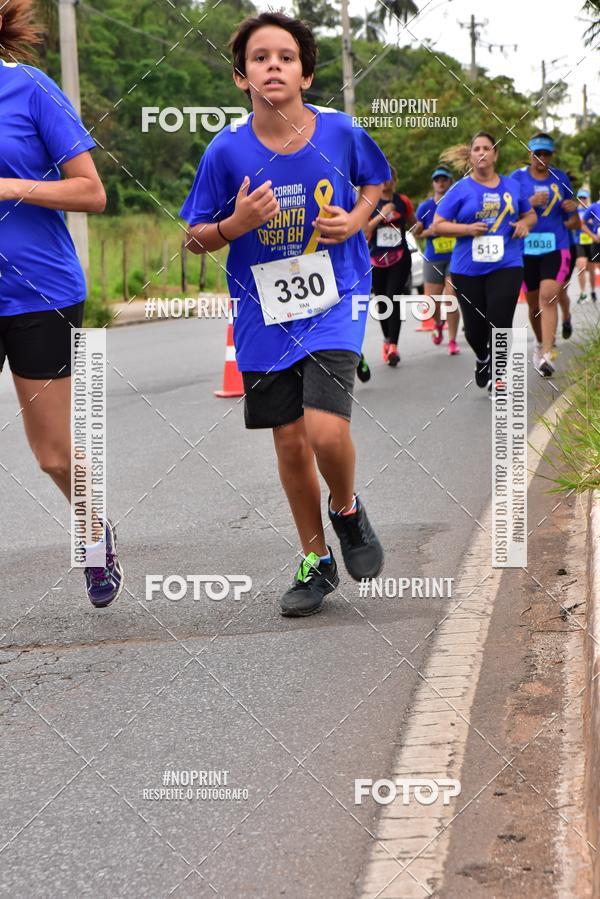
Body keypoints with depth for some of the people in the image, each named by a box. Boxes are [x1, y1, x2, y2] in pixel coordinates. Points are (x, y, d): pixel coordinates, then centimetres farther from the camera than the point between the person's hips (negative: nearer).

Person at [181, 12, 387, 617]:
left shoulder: (340, 132, -9)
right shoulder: (227, 150, -10)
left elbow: (375, 181, 13)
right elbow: (196, 239, 0)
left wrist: (356, 218, -6)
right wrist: (236, 224, -20)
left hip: (334, 300, -1)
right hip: (264, 312, 2)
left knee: (326, 431, -18)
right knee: (290, 442, 10)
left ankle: (347, 509, 17)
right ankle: (316, 562, 30)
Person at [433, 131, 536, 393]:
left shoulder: (512, 186, 8)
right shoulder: (460, 189, 0)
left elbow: (530, 214, 22)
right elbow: (438, 225, -1)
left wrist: (524, 223, -1)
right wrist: (467, 229, -15)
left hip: (506, 266, 1)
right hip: (467, 270, 0)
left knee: (499, 324, -10)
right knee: (475, 329, 5)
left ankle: (496, 376, 7)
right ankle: (482, 359, 38)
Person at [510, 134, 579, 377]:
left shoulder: (560, 178, 8)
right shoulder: (517, 178, 2)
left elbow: (573, 223, 16)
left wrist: (573, 209, -7)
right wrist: (530, 203, -18)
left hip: (555, 247, -1)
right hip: (526, 249, 1)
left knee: (548, 297, -18)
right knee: (534, 302, 11)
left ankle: (546, 355, -25)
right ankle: (540, 342, 37)